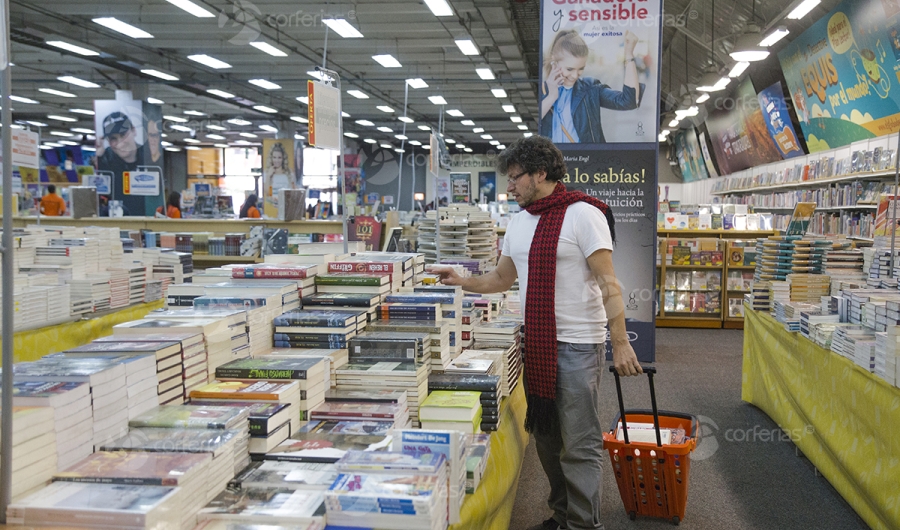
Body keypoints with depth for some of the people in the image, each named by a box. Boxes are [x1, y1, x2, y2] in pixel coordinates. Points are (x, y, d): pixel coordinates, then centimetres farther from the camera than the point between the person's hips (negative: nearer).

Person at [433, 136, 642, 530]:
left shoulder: (583, 214, -10)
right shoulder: (519, 222, 12)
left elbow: (608, 282, -15)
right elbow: (502, 278, 22)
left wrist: (620, 342, -20)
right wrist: (461, 282, 7)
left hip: (577, 345, -8)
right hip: (536, 342, 8)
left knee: (579, 445, -3)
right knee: (546, 438, 15)